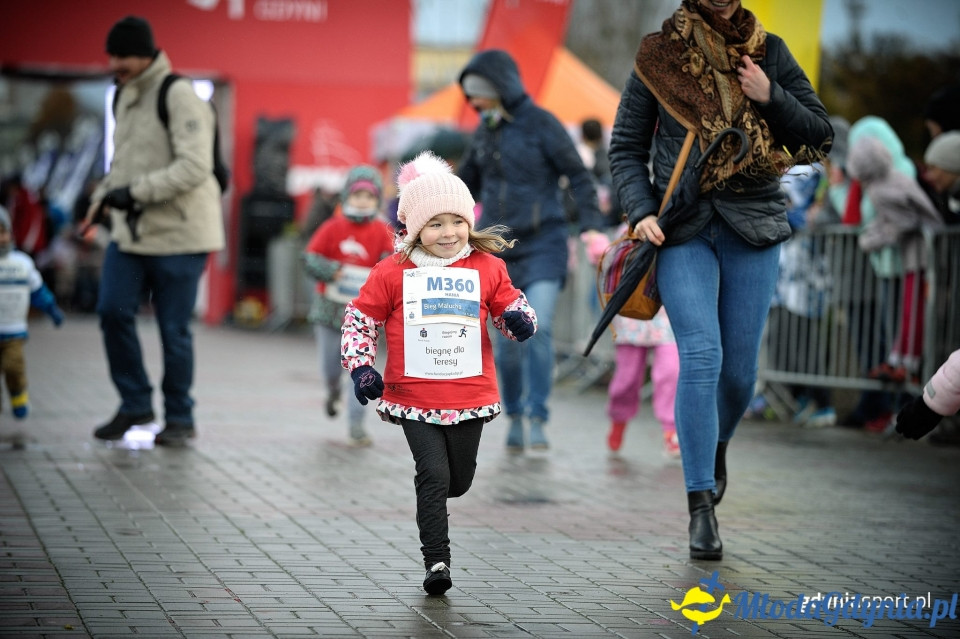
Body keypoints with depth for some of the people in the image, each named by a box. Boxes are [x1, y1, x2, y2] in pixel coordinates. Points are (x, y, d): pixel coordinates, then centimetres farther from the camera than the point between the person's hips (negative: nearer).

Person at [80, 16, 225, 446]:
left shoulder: (178, 96, -14)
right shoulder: (125, 97, 13)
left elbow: (194, 167, -23)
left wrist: (136, 190, -25)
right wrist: (103, 196, 9)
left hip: (178, 234, -7)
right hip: (130, 232, 7)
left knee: (174, 330, 0)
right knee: (113, 311, -4)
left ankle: (179, 419, 15)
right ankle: (135, 404, 11)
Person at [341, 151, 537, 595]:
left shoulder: (487, 268, 3)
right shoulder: (393, 272, -2)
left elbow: (509, 305, 15)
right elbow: (360, 318, 6)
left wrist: (519, 320, -9)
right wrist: (361, 368, -3)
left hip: (470, 396, 2)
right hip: (412, 396, -2)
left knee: (459, 481, 12)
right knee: (434, 476, -11)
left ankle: (431, 496, 48)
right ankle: (436, 561, -3)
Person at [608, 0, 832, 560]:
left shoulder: (769, 52, 6)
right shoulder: (660, 56, 3)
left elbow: (821, 137, 8)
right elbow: (627, 149, 8)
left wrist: (771, 97, -7)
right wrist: (642, 211, -7)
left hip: (753, 226, 2)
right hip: (683, 227, -2)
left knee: (740, 368, 4)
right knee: (701, 356, -16)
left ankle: (717, 445, 39)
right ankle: (701, 507, -11)